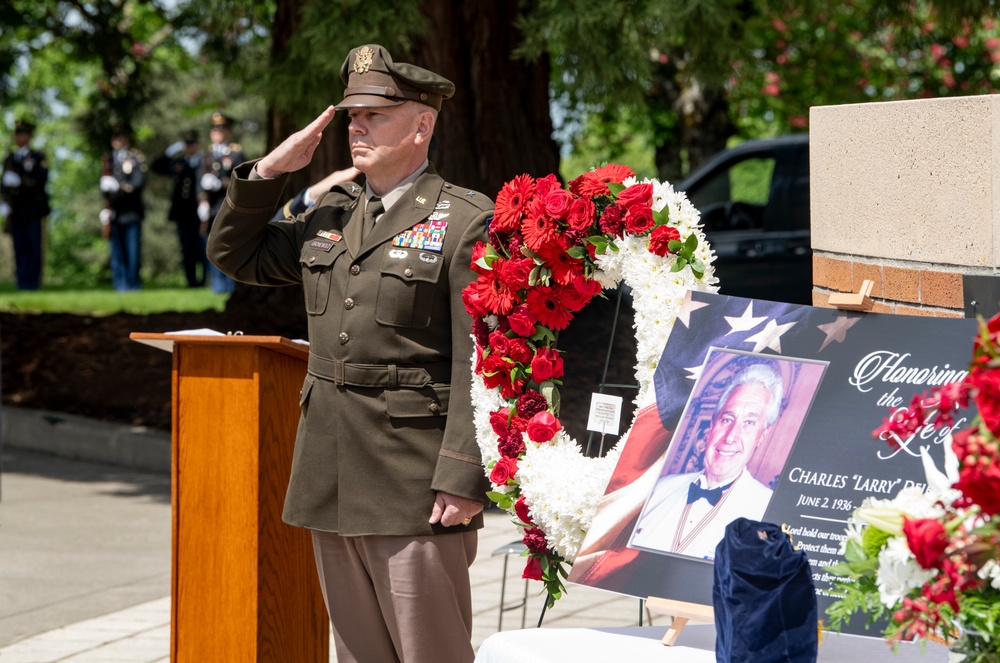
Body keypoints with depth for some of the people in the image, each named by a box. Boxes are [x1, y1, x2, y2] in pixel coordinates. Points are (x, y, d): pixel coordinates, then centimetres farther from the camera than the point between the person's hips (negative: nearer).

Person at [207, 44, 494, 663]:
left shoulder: (467, 221, -7)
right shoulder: (331, 215, 14)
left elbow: (479, 362, -13)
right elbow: (234, 253, 25)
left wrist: (463, 479, -19)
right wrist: (271, 170, 10)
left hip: (414, 488, -7)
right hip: (332, 485, 7)